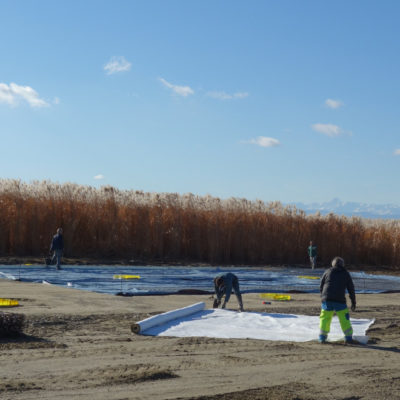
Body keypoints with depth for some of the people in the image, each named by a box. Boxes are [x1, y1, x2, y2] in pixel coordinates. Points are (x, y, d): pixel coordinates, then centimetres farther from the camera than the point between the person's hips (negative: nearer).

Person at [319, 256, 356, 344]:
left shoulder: (328, 272, 12)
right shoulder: (346, 273, 11)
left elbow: (321, 287, 13)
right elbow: (351, 289, 10)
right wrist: (353, 303, 15)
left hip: (326, 299, 1)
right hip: (339, 300, -1)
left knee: (325, 318, 9)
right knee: (344, 318, 8)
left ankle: (322, 337, 6)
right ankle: (348, 337, 6)